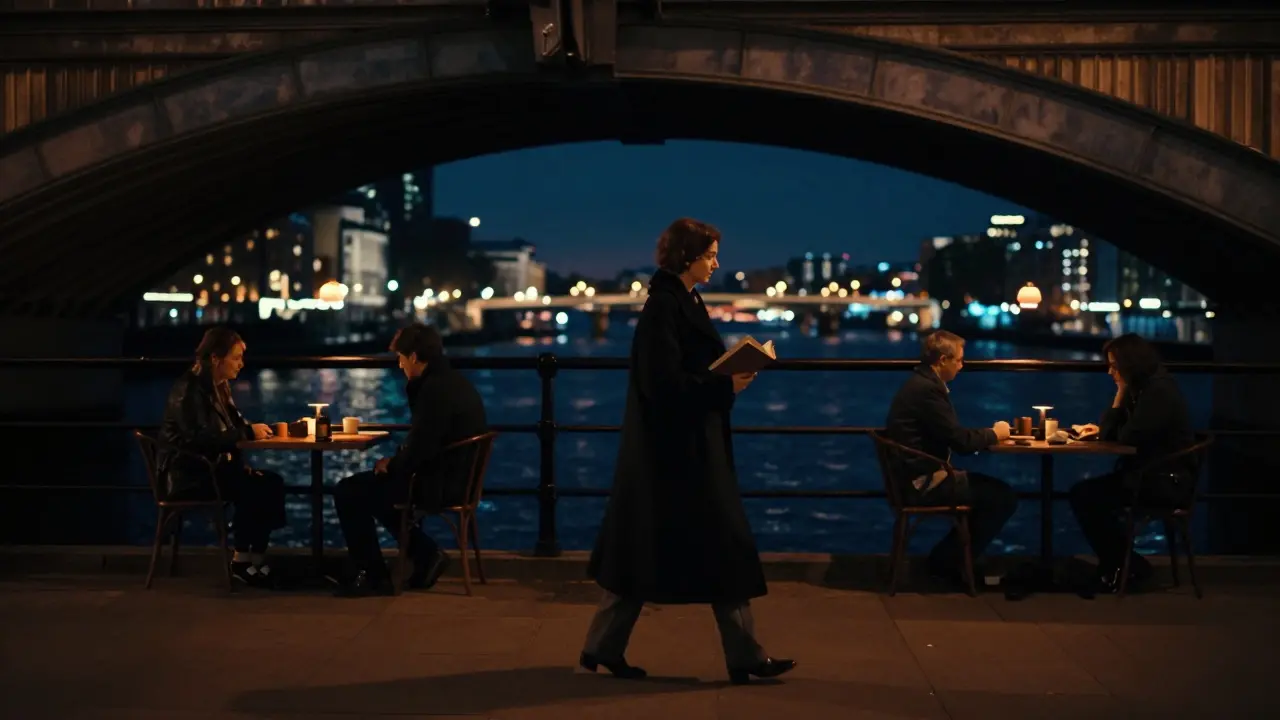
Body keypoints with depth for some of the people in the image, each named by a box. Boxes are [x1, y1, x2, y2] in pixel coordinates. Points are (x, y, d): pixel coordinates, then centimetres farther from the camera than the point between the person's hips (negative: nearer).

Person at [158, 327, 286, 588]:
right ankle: (243, 561, -11)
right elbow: (201, 438, -26)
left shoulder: (219, 387, 13)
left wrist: (254, 429, -3)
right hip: (188, 475, -9)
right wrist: (248, 432, -22)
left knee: (272, 483, -13)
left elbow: (232, 427, 18)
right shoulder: (189, 389, -15)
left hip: (210, 468, 9)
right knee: (254, 489, -26)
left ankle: (255, 558, -14)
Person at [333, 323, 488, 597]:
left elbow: (419, 449, -23)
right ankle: (427, 554, 21)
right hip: (454, 478, 10)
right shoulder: (455, 381, 12)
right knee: (375, 488, 27)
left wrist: (391, 466, -6)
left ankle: (372, 575, 4)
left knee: (347, 493, -4)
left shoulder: (435, 389, -21)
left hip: (439, 485, -10)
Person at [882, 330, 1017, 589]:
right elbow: (961, 441, -21)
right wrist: (994, 433, -2)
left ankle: (947, 558, 20)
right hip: (924, 482, -10)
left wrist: (987, 433, 5)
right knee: (1004, 497, -7)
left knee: (993, 489, 18)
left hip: (920, 476, 10)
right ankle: (949, 563, 4)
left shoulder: (921, 383, 12)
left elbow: (951, 433, 17)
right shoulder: (927, 389, -20)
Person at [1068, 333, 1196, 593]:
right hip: (1147, 475, 10)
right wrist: (1121, 394, 0)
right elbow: (1109, 432, 10)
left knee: (1089, 498, -19)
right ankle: (1117, 564, 2)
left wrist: (1122, 393, -1)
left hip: (1167, 482, -10)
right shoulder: (1139, 390, 13)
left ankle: (1127, 567, -2)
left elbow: (1128, 438, -19)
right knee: (1081, 493, -5)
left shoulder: (1159, 391, -17)